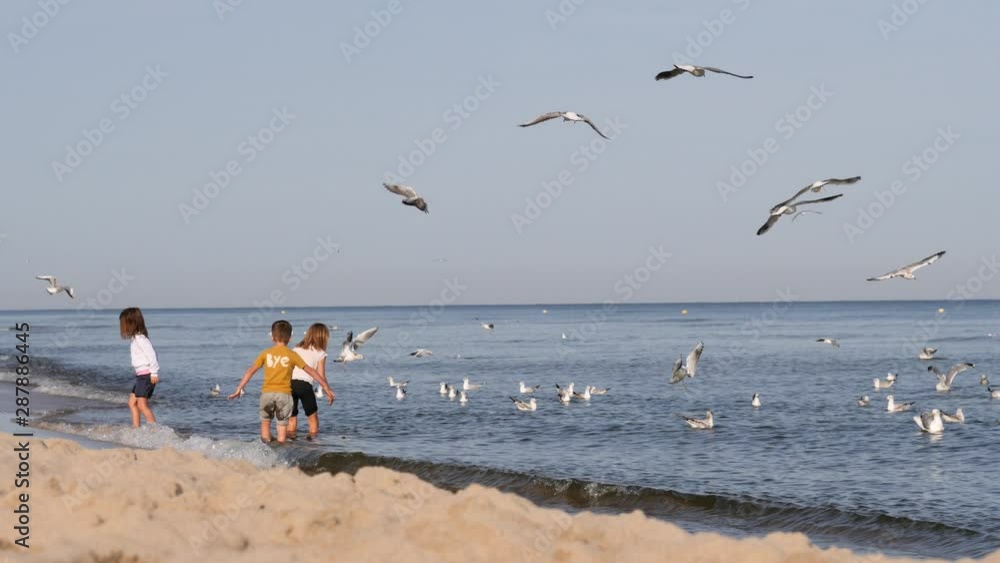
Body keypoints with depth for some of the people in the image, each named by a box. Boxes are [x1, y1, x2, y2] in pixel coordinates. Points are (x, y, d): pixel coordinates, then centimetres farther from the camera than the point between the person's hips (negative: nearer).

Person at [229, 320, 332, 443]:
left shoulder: (266, 353, 7)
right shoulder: (292, 355, 4)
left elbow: (251, 371, 5)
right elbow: (311, 371, 6)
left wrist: (239, 389, 11)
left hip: (267, 392, 1)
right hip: (284, 393, -1)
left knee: (265, 422, 18)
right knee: (282, 426, 3)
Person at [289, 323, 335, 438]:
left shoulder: (296, 349, 19)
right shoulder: (320, 353, 7)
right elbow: (321, 376, 4)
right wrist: (328, 392, 14)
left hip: (290, 382, 4)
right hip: (305, 385, -4)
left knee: (291, 417, 11)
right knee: (312, 416, 10)